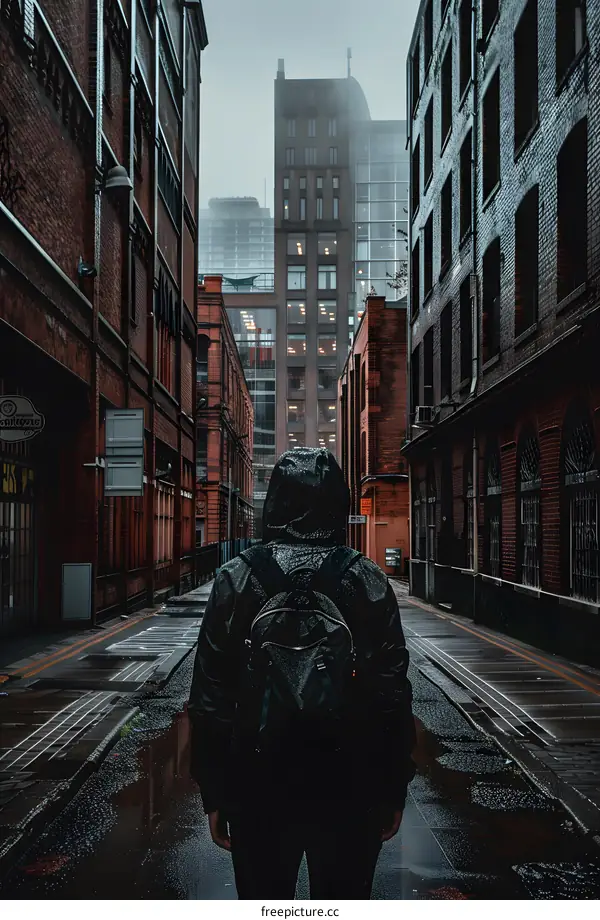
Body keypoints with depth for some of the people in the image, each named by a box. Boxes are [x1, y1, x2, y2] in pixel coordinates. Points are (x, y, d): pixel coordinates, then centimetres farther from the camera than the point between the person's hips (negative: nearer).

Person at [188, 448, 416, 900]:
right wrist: (394, 791, 5)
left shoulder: (237, 579, -7)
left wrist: (214, 793, 4)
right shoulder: (368, 581, -8)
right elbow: (393, 696, -6)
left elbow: (210, 697, -5)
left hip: (260, 788, 0)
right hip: (350, 791, 0)